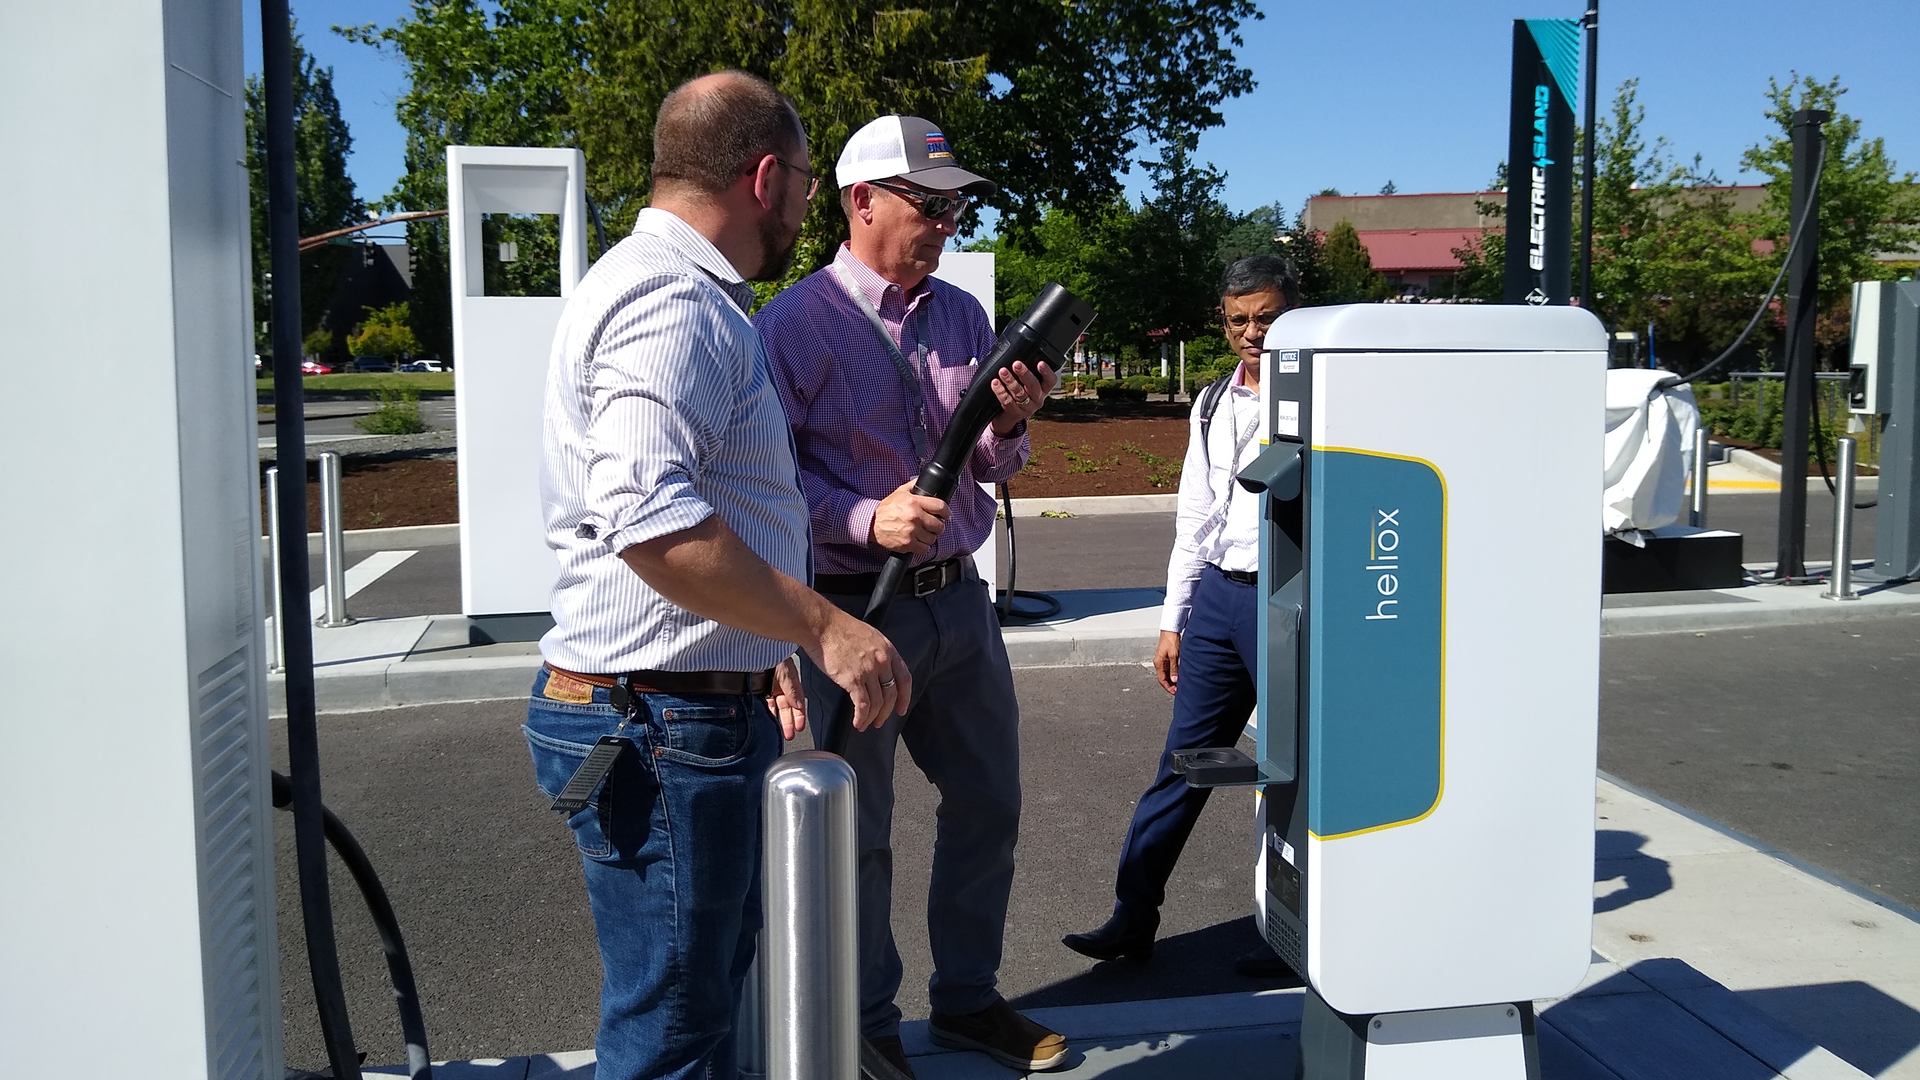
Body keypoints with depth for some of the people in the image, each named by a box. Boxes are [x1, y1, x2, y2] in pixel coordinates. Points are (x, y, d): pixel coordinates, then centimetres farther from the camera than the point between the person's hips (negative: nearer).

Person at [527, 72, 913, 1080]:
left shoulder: (684, 294, 19)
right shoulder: (670, 300, -17)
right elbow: (651, 522, -31)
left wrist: (760, 649, 26)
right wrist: (820, 627, -25)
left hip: (703, 705, 11)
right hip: (660, 724, -11)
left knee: (711, 988, 22)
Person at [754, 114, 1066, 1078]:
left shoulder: (961, 315, 9)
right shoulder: (793, 325, -9)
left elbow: (988, 468, 13)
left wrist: (1010, 424, -8)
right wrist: (866, 519, -25)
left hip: (958, 597, 6)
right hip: (852, 608, -6)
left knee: (987, 805, 15)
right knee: (856, 828, 7)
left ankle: (967, 999, 35)